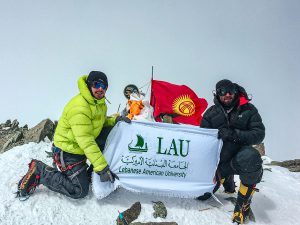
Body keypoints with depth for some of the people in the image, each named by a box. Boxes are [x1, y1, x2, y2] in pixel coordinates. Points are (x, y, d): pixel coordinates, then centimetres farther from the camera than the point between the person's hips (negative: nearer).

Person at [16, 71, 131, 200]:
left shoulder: (100, 104, 1)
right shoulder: (79, 107, -29)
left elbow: (101, 121, 18)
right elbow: (86, 141, -33)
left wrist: (115, 120, -4)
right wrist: (102, 168, -34)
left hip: (80, 149, 9)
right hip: (67, 152, -9)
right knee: (80, 191, -8)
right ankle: (39, 172, 1)